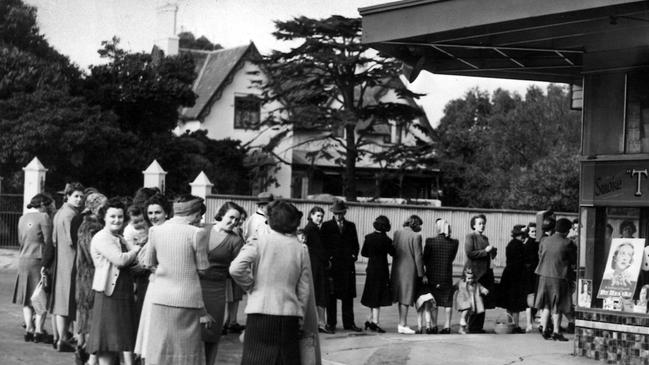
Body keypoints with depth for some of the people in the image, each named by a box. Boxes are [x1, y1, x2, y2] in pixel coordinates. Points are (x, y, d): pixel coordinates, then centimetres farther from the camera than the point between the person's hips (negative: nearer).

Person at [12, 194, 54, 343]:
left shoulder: (22, 219, 13)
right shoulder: (43, 217, -9)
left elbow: (21, 240, 15)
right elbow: (48, 241, -11)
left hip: (23, 260, 6)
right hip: (38, 260, -6)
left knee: (27, 297, 12)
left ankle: (29, 328, 6)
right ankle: (38, 330, -4)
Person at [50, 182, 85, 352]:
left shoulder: (59, 213, 15)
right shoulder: (71, 215, -15)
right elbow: (72, 241, -19)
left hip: (59, 260, 10)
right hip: (70, 260, -10)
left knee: (60, 300, 15)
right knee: (66, 300, -6)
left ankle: (59, 335, 23)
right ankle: (63, 340, -4)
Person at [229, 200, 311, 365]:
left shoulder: (260, 243, -5)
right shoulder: (301, 249, 4)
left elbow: (236, 269, -16)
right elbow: (304, 290, 7)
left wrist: (250, 284, 1)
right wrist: (299, 315, 16)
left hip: (261, 313, -3)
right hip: (289, 315, 3)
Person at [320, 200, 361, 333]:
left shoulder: (351, 226, 15)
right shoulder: (326, 226, 5)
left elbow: (356, 244, 18)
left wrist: (354, 255, 3)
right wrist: (327, 259, -7)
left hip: (348, 264, 3)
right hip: (332, 264, -3)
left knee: (348, 295, 3)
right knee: (331, 295, -1)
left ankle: (349, 323, 9)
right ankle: (330, 323, 4)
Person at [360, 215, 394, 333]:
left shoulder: (368, 237, -2)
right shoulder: (386, 240, -14)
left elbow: (363, 253, 5)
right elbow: (392, 253, -3)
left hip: (371, 269, 5)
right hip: (381, 269, -5)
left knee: (373, 296, 16)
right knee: (378, 296, 0)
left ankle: (370, 320, 18)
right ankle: (374, 321, -1)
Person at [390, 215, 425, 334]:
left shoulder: (397, 233, 4)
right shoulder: (416, 236, -13)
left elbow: (394, 251, 7)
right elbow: (418, 257, -13)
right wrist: (421, 274, -7)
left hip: (397, 269, 6)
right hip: (409, 269, -6)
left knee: (401, 296, 15)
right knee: (406, 297, -1)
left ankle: (402, 323, 21)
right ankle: (402, 325, 0)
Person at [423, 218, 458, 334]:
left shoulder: (430, 241, -13)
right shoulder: (454, 243, -5)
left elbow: (425, 259, -3)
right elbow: (452, 258, 5)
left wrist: (426, 270, 14)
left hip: (433, 276, -2)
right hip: (447, 276, 2)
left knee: (433, 303, 10)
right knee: (447, 302, 9)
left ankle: (434, 326, 10)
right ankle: (447, 326, 8)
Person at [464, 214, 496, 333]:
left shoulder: (485, 238, 19)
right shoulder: (470, 237, -4)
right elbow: (469, 253, -15)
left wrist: (492, 251, 4)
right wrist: (485, 251, -15)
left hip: (486, 273, 8)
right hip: (476, 274, -8)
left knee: (484, 302, 7)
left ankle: (479, 327, 13)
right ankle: (473, 328, 1)